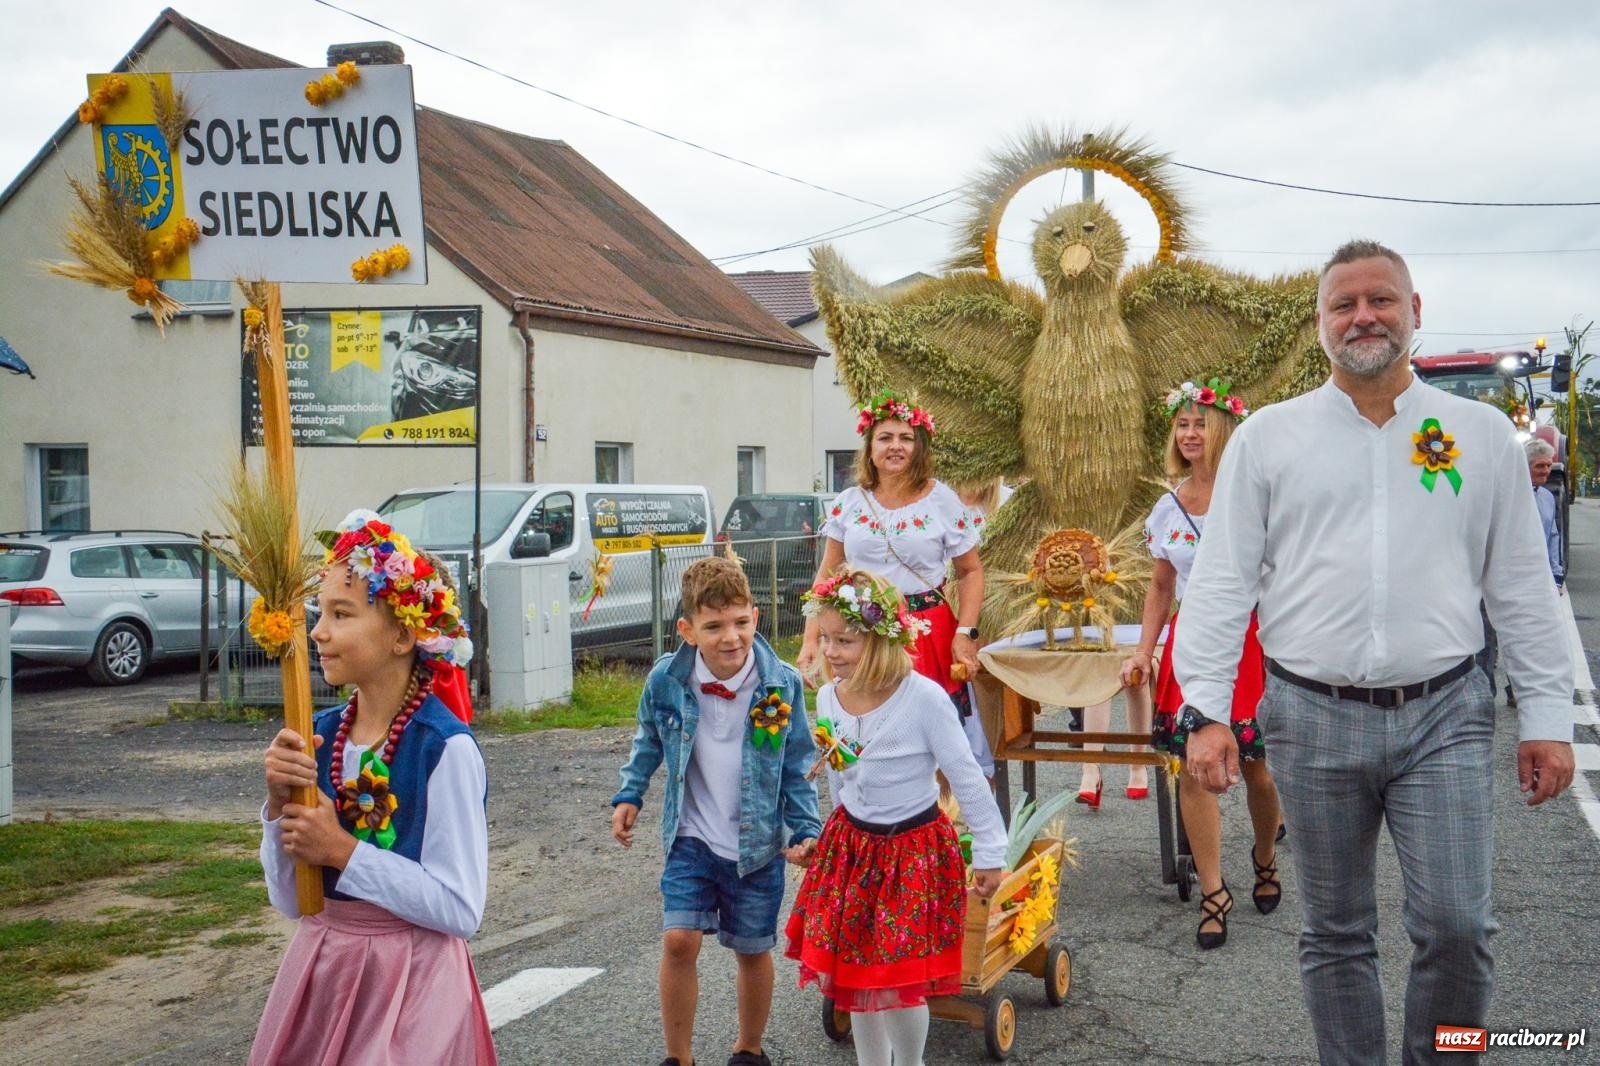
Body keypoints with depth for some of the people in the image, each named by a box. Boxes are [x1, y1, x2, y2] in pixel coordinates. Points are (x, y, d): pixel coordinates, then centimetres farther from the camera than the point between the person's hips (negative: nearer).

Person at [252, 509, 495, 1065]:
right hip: (319, 971, 6)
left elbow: (460, 909, -18)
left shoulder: (445, 748, -17)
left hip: (410, 978, -5)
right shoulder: (320, 734, 0)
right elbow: (289, 899, 4)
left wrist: (343, 852, -17)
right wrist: (280, 805, -12)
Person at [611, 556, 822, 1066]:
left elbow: (796, 766, -3)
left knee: (753, 949, 13)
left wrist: (807, 828, -8)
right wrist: (629, 795, 7)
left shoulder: (782, 685, -14)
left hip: (757, 843, 0)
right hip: (691, 838, 0)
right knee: (679, 939, -12)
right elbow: (649, 741, 10)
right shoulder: (666, 681, -11)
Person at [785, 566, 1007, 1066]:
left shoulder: (924, 698, -23)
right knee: (852, 977, 12)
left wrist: (989, 853, -7)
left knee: (897, 985, -4)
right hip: (849, 846, 6)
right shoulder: (829, 697, -5)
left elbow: (967, 779, -13)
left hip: (913, 852, -6)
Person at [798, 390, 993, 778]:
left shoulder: (943, 501, 0)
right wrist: (810, 640, 2)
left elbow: (970, 572, 4)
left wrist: (965, 635, -7)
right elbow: (827, 576, 10)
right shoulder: (849, 503, 6)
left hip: (929, 636, -2)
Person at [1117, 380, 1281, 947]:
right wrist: (1144, 650, 10)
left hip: (1249, 639, -4)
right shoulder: (1168, 507, 10)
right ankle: (1213, 893, 5)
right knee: (1193, 767, -3)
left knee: (1256, 766, 3)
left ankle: (1265, 860, 32)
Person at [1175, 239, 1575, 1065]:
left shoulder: (1481, 433, 7)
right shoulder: (1266, 437, 4)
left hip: (1443, 717, 0)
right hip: (1313, 719, 0)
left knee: (1457, 927, -4)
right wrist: (1205, 711, -7)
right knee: (1335, 934, 9)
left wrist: (1547, 716, 4)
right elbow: (1221, 582, 1)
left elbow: (1521, 586, 9)